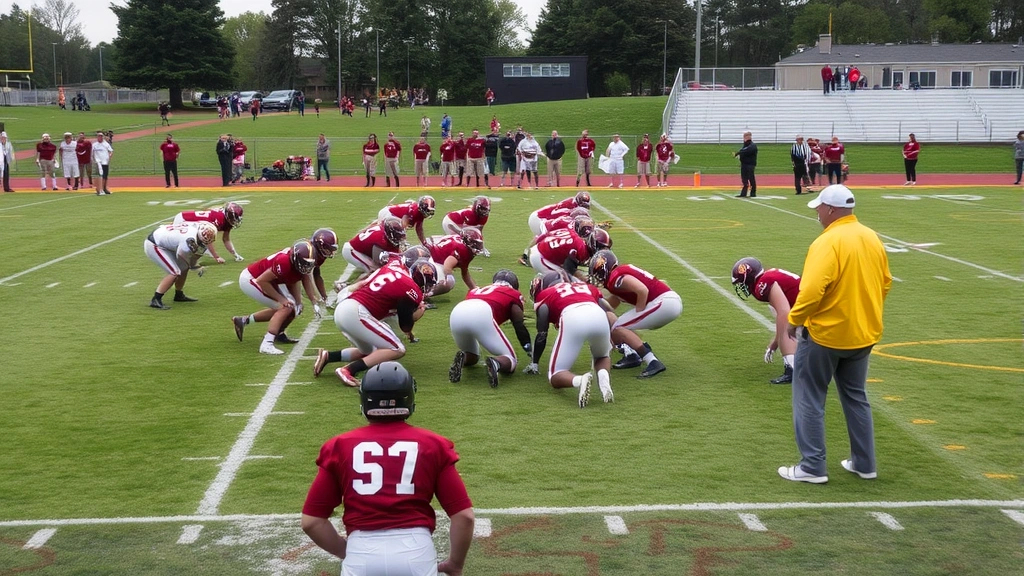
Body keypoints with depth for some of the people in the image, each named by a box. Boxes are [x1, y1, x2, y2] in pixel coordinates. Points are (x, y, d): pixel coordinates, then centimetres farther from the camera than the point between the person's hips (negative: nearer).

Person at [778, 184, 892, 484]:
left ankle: (813, 467, 6)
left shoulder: (827, 243, -20)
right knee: (856, 397, 19)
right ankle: (864, 463, 24)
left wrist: (795, 320, -13)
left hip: (825, 334, -7)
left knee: (809, 399, 5)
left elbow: (812, 290, -27)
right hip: (864, 333, 7)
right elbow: (885, 282, 12)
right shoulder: (872, 238, 4)